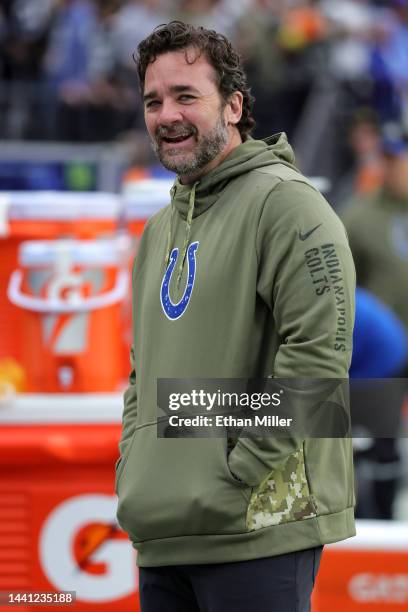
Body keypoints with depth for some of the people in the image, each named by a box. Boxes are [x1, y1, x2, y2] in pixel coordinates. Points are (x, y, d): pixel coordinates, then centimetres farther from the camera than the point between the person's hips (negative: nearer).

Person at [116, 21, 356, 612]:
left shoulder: (283, 202, -7)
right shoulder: (159, 231, 20)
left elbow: (320, 351, -16)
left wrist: (243, 472, -17)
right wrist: (133, 468, 11)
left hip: (260, 529, -8)